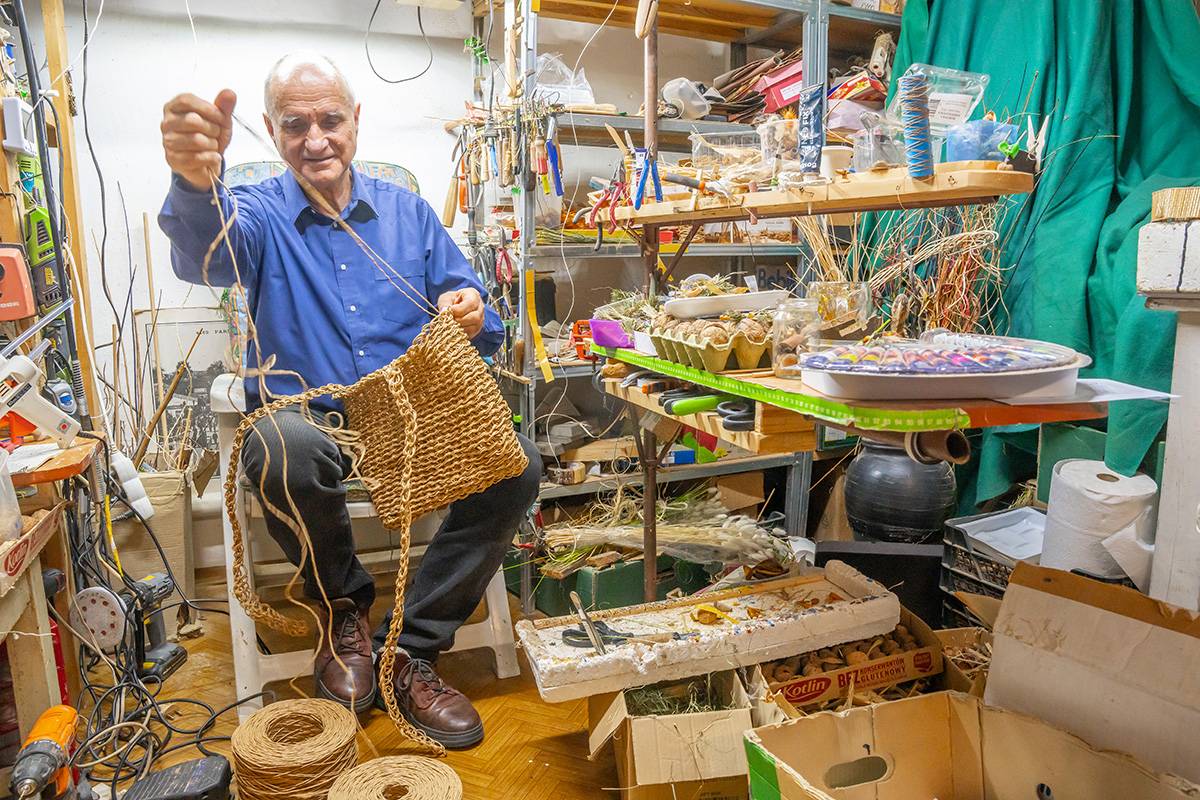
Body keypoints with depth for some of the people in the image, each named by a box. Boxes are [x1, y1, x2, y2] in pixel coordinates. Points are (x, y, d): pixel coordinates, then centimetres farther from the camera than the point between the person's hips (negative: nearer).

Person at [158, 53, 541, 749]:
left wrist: (474, 318, -19)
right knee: (286, 449, -37)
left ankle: (409, 650, -8)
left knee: (518, 463, -22)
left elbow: (478, 323, 7)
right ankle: (345, 606, -5)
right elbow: (205, 252, -23)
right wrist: (196, 182, -46)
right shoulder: (260, 214, 3)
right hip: (304, 414, -2)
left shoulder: (407, 212, 10)